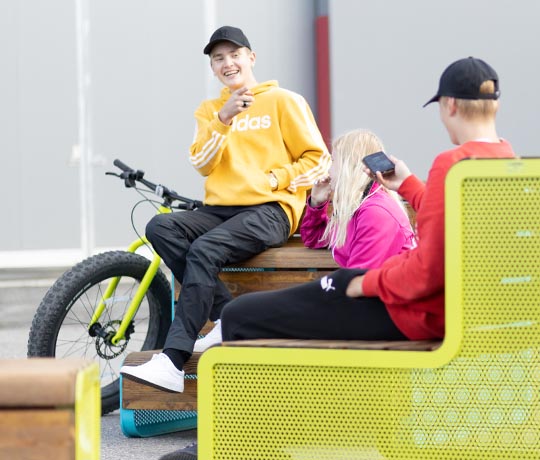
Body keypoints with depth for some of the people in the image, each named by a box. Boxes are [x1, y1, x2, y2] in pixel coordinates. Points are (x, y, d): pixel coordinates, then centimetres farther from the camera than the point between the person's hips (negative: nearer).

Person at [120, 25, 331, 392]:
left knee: (204, 251, -31)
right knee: (161, 227, -22)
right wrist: (222, 120, -9)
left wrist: (275, 179, -10)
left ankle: (173, 363, -36)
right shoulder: (210, 111, 19)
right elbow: (203, 165, 4)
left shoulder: (283, 101, 7)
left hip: (270, 210, -5)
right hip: (220, 209, 6)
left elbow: (317, 159, 4)